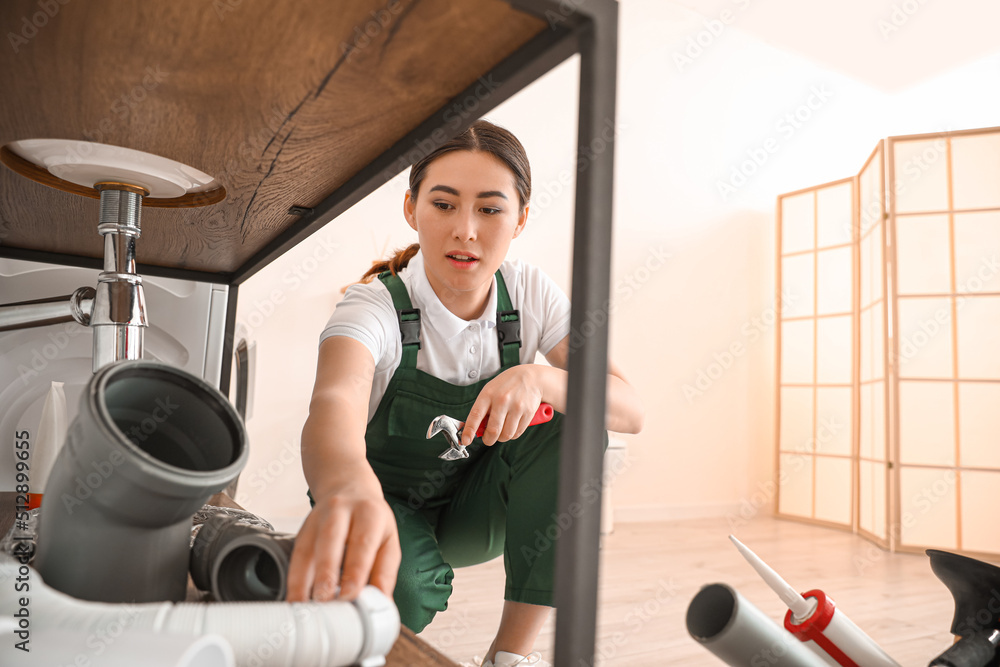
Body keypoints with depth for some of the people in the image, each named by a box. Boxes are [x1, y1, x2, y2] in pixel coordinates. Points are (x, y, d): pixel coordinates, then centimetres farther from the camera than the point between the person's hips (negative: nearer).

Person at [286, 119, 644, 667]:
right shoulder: (375, 306, -24)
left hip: (472, 511, 3)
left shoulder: (530, 294, -12)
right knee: (400, 589, -35)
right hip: (385, 501, -3)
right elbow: (335, 401, -48)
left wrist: (537, 379, -39)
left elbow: (630, 410, -18)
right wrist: (345, 484, -72)